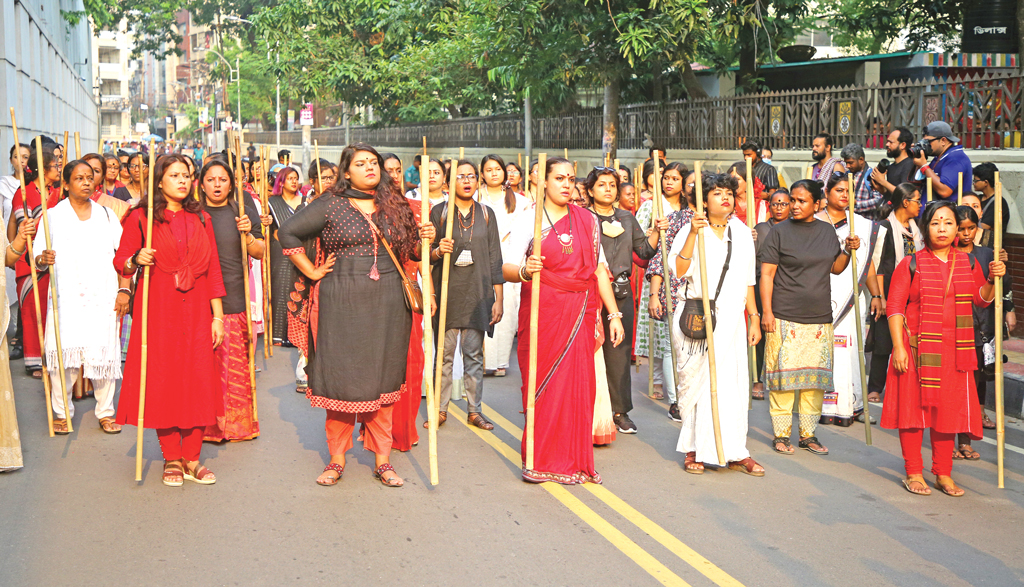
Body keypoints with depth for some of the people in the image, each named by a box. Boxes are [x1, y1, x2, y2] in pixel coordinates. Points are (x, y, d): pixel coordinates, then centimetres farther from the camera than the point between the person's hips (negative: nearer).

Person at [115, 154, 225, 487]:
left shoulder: (201, 219, 11)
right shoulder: (141, 217, 1)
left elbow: (213, 269, 9)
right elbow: (120, 261, 4)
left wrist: (218, 316, 4)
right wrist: (137, 259, -19)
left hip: (197, 309, 3)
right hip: (159, 309, -2)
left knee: (199, 381, -1)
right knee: (162, 381, -1)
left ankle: (192, 459, 7)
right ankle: (171, 459, 10)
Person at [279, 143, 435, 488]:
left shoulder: (395, 206, 11)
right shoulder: (330, 206, 0)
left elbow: (410, 252, 21)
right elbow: (289, 234, 0)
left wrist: (424, 239, 0)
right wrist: (313, 272, -3)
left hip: (387, 304, 3)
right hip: (342, 302, -3)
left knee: (383, 378, 6)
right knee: (341, 375, 1)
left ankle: (382, 460, 14)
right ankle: (337, 459, 13)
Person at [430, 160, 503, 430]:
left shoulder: (487, 213, 9)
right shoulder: (439, 212, 4)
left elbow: (494, 258, 7)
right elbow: (426, 254, 7)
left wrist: (498, 298, 3)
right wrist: (437, 251, -17)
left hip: (477, 292, 1)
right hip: (447, 291, -1)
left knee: (474, 354, 2)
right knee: (444, 353, 0)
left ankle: (475, 410, 10)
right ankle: (440, 409, 10)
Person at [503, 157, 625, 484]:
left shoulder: (587, 220, 12)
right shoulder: (529, 221, 2)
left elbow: (599, 269, 14)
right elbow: (507, 269, -4)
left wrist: (614, 314, 10)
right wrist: (525, 270, -27)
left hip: (580, 314, 3)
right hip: (543, 312, -3)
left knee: (578, 383, 0)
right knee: (543, 383, -2)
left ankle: (574, 461, 9)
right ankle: (540, 461, 7)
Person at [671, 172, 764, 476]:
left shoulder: (742, 233, 13)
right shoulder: (692, 231, -2)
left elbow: (747, 282, 18)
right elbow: (679, 270, -18)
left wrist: (754, 319, 16)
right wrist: (693, 233, -24)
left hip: (731, 319, 4)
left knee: (733, 384, 0)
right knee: (695, 383, 0)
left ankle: (735, 453, 5)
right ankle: (693, 450, 11)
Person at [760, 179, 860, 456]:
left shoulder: (827, 231, 11)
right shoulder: (780, 231, -2)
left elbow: (836, 268, 18)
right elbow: (767, 274, -4)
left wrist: (848, 251, -1)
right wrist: (767, 311, -10)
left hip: (820, 318, 4)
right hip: (785, 318, -4)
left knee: (815, 377, 6)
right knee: (783, 374, -4)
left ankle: (808, 434, 17)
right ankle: (781, 434, 7)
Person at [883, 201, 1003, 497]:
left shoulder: (968, 263, 9)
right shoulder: (911, 264, -3)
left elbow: (982, 299, 16)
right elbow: (894, 306, -5)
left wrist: (992, 280, -4)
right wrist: (898, 346, -12)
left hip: (954, 348, 3)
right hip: (917, 347, -3)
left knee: (949, 409, 6)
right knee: (914, 406, 1)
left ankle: (943, 474, 17)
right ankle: (914, 474, 12)